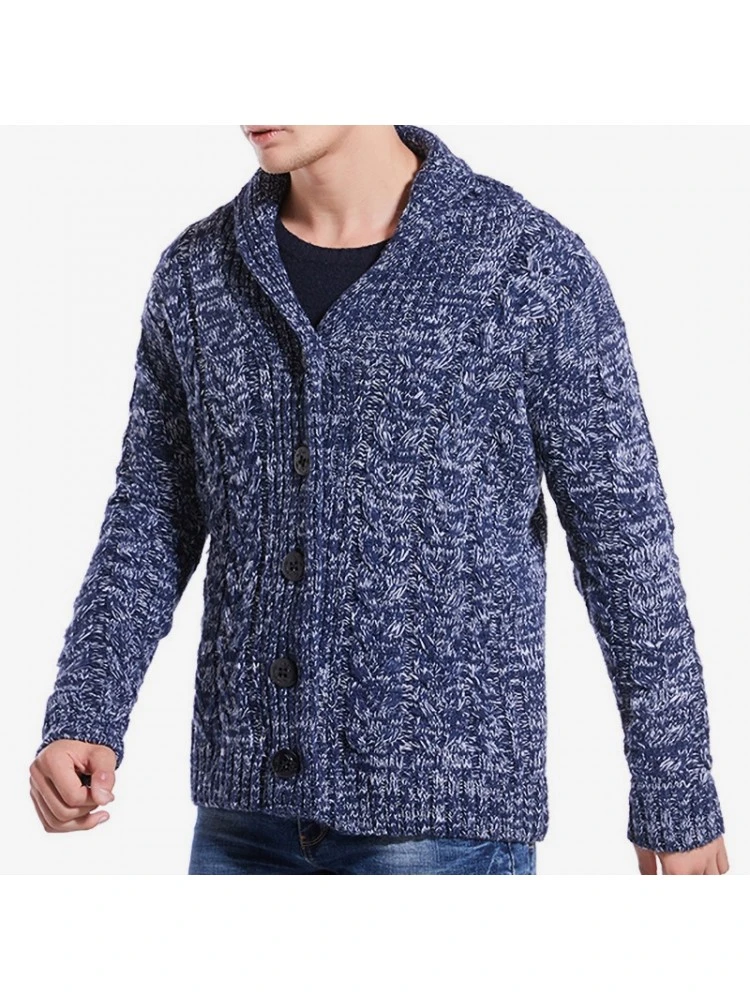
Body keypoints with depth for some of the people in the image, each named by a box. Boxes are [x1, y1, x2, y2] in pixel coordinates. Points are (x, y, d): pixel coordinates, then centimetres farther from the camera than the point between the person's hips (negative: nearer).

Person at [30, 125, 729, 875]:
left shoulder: (533, 264, -9)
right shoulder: (196, 272, 4)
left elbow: (626, 536, -5)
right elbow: (153, 518, 9)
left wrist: (680, 799, -2)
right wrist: (81, 721, -7)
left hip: (447, 803, -4)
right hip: (253, 804, 5)